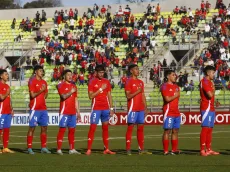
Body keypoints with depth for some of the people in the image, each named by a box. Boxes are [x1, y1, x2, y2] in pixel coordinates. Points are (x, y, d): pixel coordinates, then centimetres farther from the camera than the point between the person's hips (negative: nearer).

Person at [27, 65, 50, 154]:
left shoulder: (44, 82, 14)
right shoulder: (32, 82, -7)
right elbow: (32, 95, -14)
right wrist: (41, 91, -14)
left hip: (43, 108, 7)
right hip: (35, 108, -7)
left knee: (44, 127, 6)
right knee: (32, 127, -4)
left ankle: (43, 147, 11)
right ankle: (29, 148, -2)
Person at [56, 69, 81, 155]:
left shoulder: (73, 86, 18)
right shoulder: (61, 85, -2)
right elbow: (64, 96, -19)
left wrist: (78, 112, 16)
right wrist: (71, 92, -14)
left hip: (73, 112, 7)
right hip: (64, 112, -6)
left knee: (72, 130, 6)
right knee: (62, 129, -8)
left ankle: (72, 149, 9)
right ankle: (59, 149, -8)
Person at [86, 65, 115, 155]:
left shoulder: (107, 82, 10)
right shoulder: (92, 82, -3)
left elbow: (109, 96, 13)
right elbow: (91, 96, -10)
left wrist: (111, 108, 8)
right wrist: (100, 89, -15)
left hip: (105, 108, 4)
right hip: (96, 108, -4)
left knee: (105, 128, 8)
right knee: (93, 127, -7)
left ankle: (106, 149, 11)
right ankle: (89, 149, -7)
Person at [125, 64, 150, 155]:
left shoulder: (141, 82, 16)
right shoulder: (129, 82, -5)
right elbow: (128, 96, -12)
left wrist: (145, 107, 13)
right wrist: (137, 92, -22)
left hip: (141, 109, 7)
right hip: (133, 108, -7)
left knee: (141, 128, 6)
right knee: (130, 127, -6)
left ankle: (141, 149, 9)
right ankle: (128, 149, -5)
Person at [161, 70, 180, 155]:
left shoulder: (176, 86, 18)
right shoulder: (165, 86, -8)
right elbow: (167, 99, -19)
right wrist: (176, 95, -6)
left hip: (176, 112, 8)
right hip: (168, 112, -8)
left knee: (175, 131, 7)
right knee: (167, 131, -6)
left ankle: (174, 150, 11)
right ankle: (166, 151, -5)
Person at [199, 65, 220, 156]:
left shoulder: (209, 82, 20)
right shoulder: (204, 81, -12)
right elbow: (210, 95, -21)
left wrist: (215, 102, 8)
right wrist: (213, 91, -2)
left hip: (211, 108, 10)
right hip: (206, 108, -10)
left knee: (210, 129, 11)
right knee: (205, 128, -11)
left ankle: (208, 149, 15)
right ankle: (202, 150, -12)